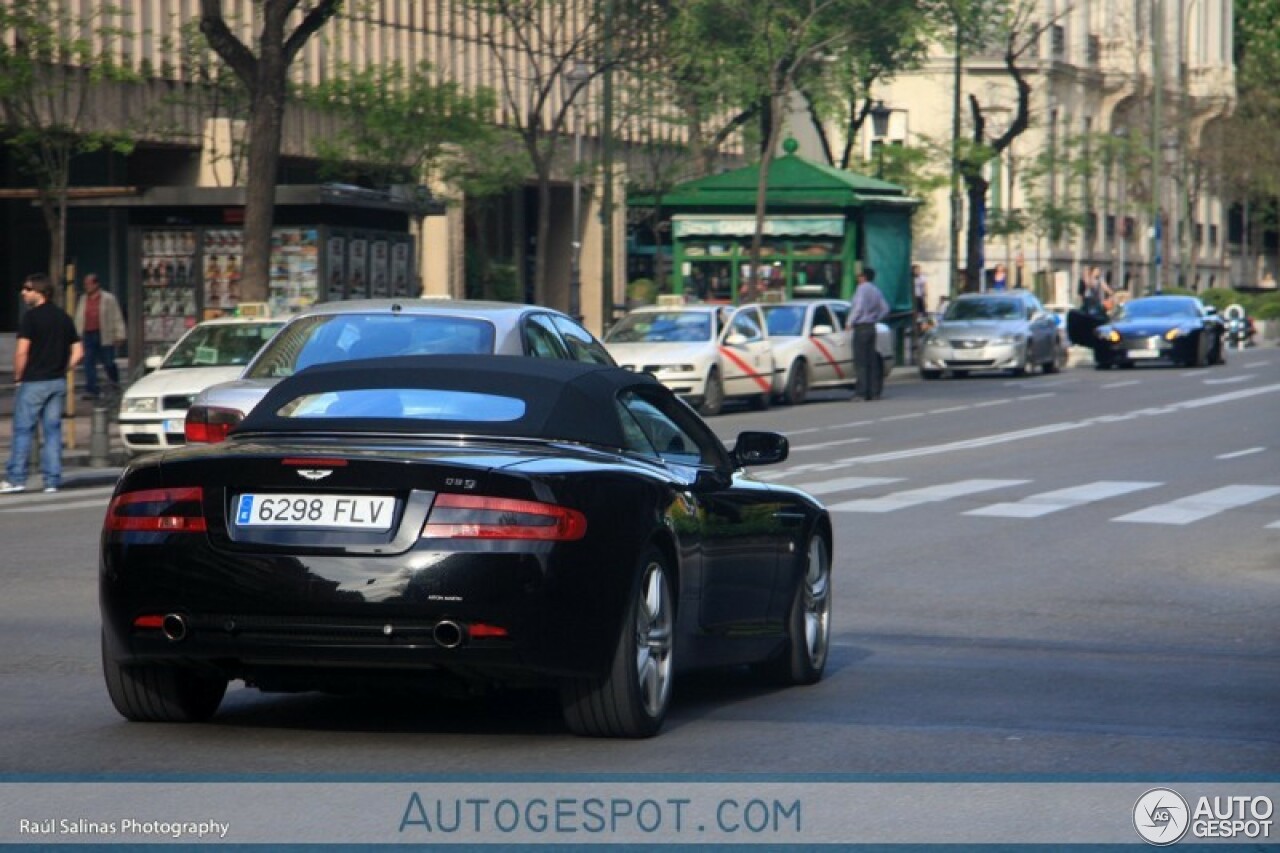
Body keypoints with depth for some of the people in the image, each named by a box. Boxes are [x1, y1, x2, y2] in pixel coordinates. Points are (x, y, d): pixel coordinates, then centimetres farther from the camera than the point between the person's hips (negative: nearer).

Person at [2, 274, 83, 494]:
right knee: (53, 430, 7)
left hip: (33, 382, -6)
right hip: (58, 383, 6)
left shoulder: (31, 317, -10)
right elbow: (77, 352, 11)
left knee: (23, 429, -1)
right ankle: (52, 480, 4)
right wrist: (62, 371, 13)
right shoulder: (64, 317, 11)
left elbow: (22, 352, -15)